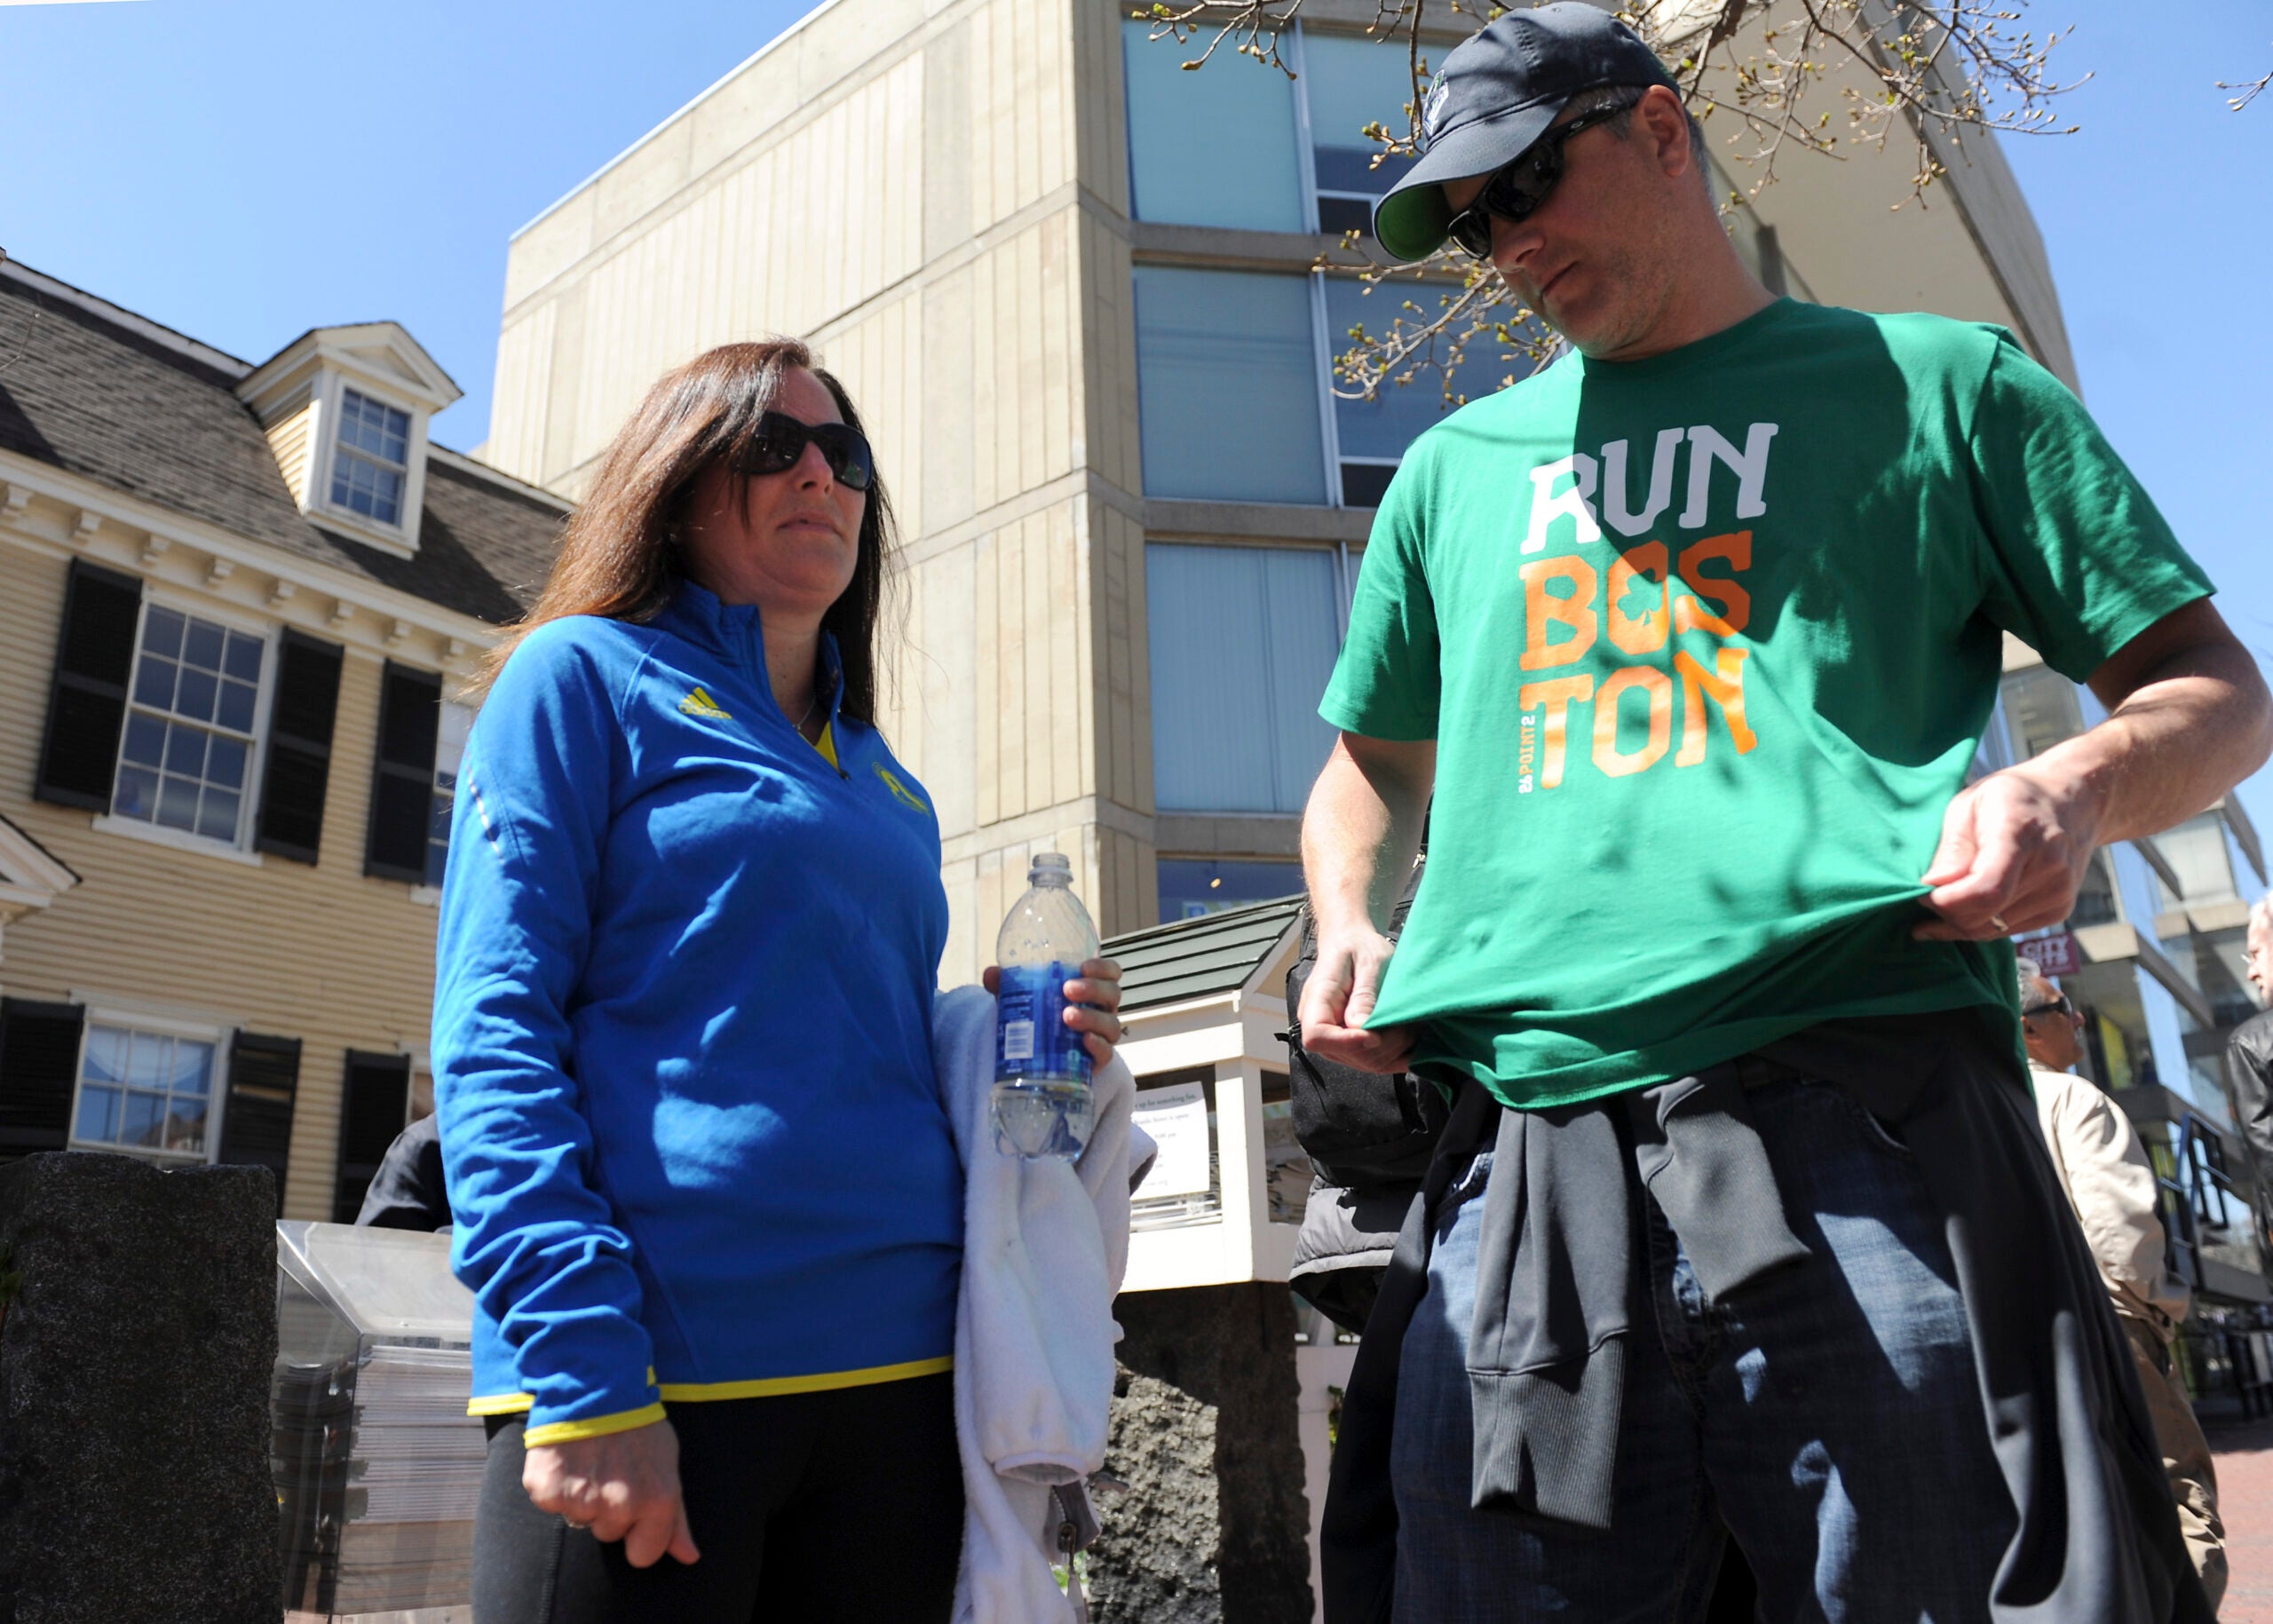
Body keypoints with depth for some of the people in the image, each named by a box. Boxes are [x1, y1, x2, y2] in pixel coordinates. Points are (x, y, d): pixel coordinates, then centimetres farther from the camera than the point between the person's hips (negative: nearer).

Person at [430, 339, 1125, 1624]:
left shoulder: (890, 787, 18)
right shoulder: (585, 675, 2)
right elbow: (495, 1037, -8)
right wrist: (583, 1375, -18)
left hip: (899, 1368, 6)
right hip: (656, 1356, -5)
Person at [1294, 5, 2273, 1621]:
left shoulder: (1937, 381, 15)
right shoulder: (1459, 464, 25)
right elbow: (1375, 769, 32)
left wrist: (2076, 787, -10)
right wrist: (1351, 928, 10)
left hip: (1869, 1134, -2)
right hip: (1520, 1166, 3)